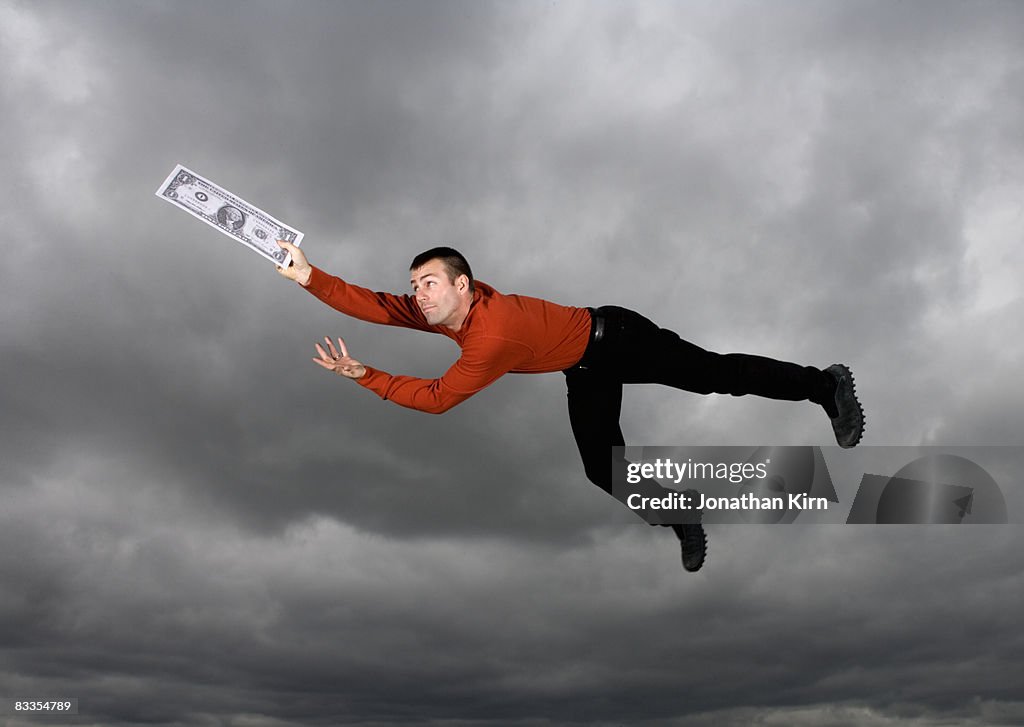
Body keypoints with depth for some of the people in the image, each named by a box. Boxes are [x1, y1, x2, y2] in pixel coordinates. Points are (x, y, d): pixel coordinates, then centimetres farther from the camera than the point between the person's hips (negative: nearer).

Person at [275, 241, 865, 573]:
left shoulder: (495, 337, -37)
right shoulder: (443, 308, -13)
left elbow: (437, 398, -35)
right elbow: (379, 305, -14)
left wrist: (363, 375, -34)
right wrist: (310, 276, -21)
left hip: (617, 340, -8)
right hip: (586, 372, 8)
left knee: (718, 374, -1)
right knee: (603, 469, 5)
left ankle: (824, 384, 17)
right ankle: (682, 520, 22)